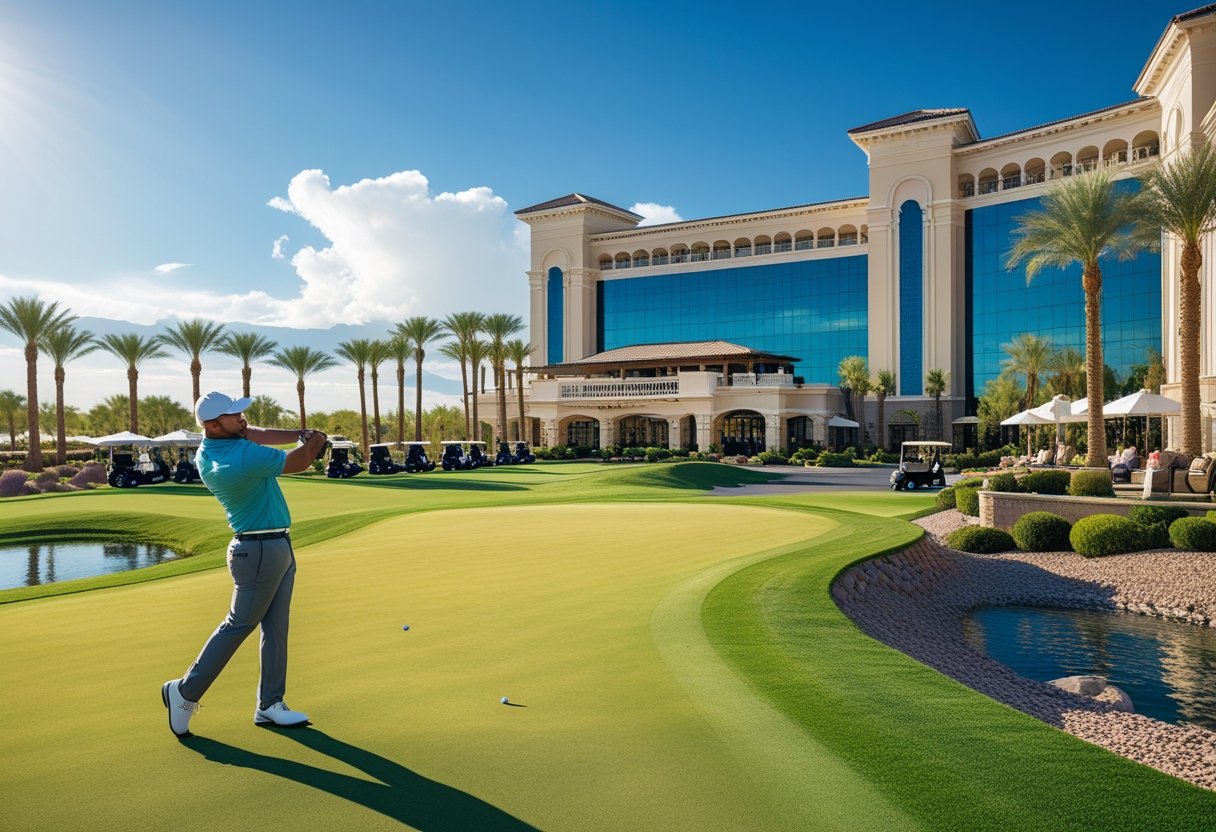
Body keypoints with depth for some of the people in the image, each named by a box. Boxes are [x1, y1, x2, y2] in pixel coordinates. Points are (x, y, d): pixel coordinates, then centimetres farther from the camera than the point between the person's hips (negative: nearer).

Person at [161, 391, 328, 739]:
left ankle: (269, 705, 16)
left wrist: (299, 433, 5)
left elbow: (254, 434, 15)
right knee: (238, 625, 2)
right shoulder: (246, 457, -26)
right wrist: (314, 442, 7)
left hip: (279, 548, 9)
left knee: (276, 628, 10)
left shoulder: (206, 450, 0)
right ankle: (185, 692, 16)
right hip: (261, 551, -9)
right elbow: (299, 462, -14)